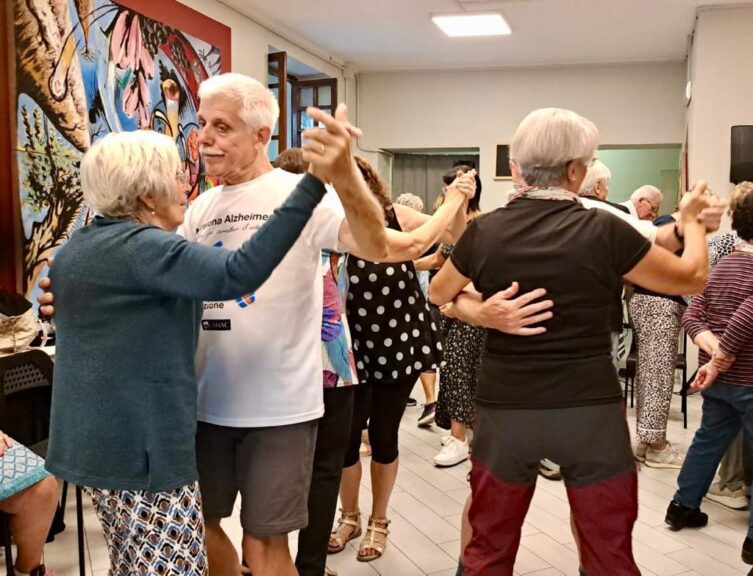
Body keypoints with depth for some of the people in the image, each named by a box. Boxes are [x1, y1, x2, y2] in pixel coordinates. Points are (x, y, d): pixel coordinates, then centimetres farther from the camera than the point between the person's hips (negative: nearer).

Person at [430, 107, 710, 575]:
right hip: (590, 410, -1)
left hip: (505, 409, 2)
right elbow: (693, 278, 4)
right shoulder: (604, 230, -10)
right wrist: (692, 218, 22)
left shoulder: (485, 231, -4)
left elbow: (438, 294, 14)